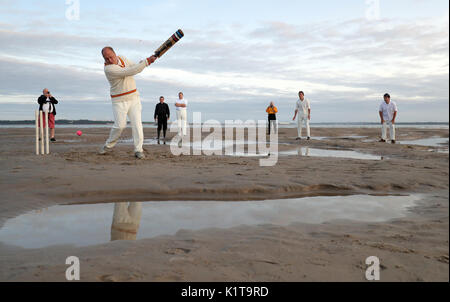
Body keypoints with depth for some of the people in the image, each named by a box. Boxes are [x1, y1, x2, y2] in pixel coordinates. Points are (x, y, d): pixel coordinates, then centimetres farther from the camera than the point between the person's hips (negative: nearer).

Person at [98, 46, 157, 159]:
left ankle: (138, 150, -4)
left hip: (134, 97, 5)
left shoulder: (122, 58, 3)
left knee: (137, 123, -6)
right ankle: (109, 145, 16)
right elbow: (129, 72, -27)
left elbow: (134, 67, 13)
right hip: (119, 101, -5)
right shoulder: (108, 68, -19)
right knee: (120, 125, -8)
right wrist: (146, 62, -29)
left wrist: (143, 62, -11)